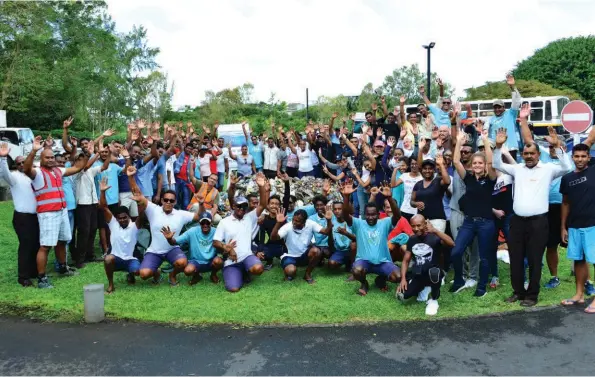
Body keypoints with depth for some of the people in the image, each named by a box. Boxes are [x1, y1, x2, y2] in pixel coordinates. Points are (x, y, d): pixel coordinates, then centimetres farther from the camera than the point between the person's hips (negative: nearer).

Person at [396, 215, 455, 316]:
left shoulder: (434, 238, -13)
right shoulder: (411, 240, 4)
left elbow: (452, 244, -33)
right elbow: (406, 260, 9)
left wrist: (435, 230, -39)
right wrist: (403, 279, -3)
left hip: (433, 273, -5)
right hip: (417, 275, 5)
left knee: (433, 272, -42)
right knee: (401, 295, -17)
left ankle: (433, 301, -12)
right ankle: (423, 288, 17)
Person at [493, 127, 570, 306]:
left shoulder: (547, 169, 1)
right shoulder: (517, 169, 11)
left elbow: (566, 167, -14)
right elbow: (497, 165, 10)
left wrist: (557, 146, -22)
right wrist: (499, 146, -5)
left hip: (538, 221, -4)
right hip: (517, 220, 4)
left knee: (534, 260, 3)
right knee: (515, 258, 10)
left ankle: (532, 294, 15)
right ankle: (518, 291, 24)